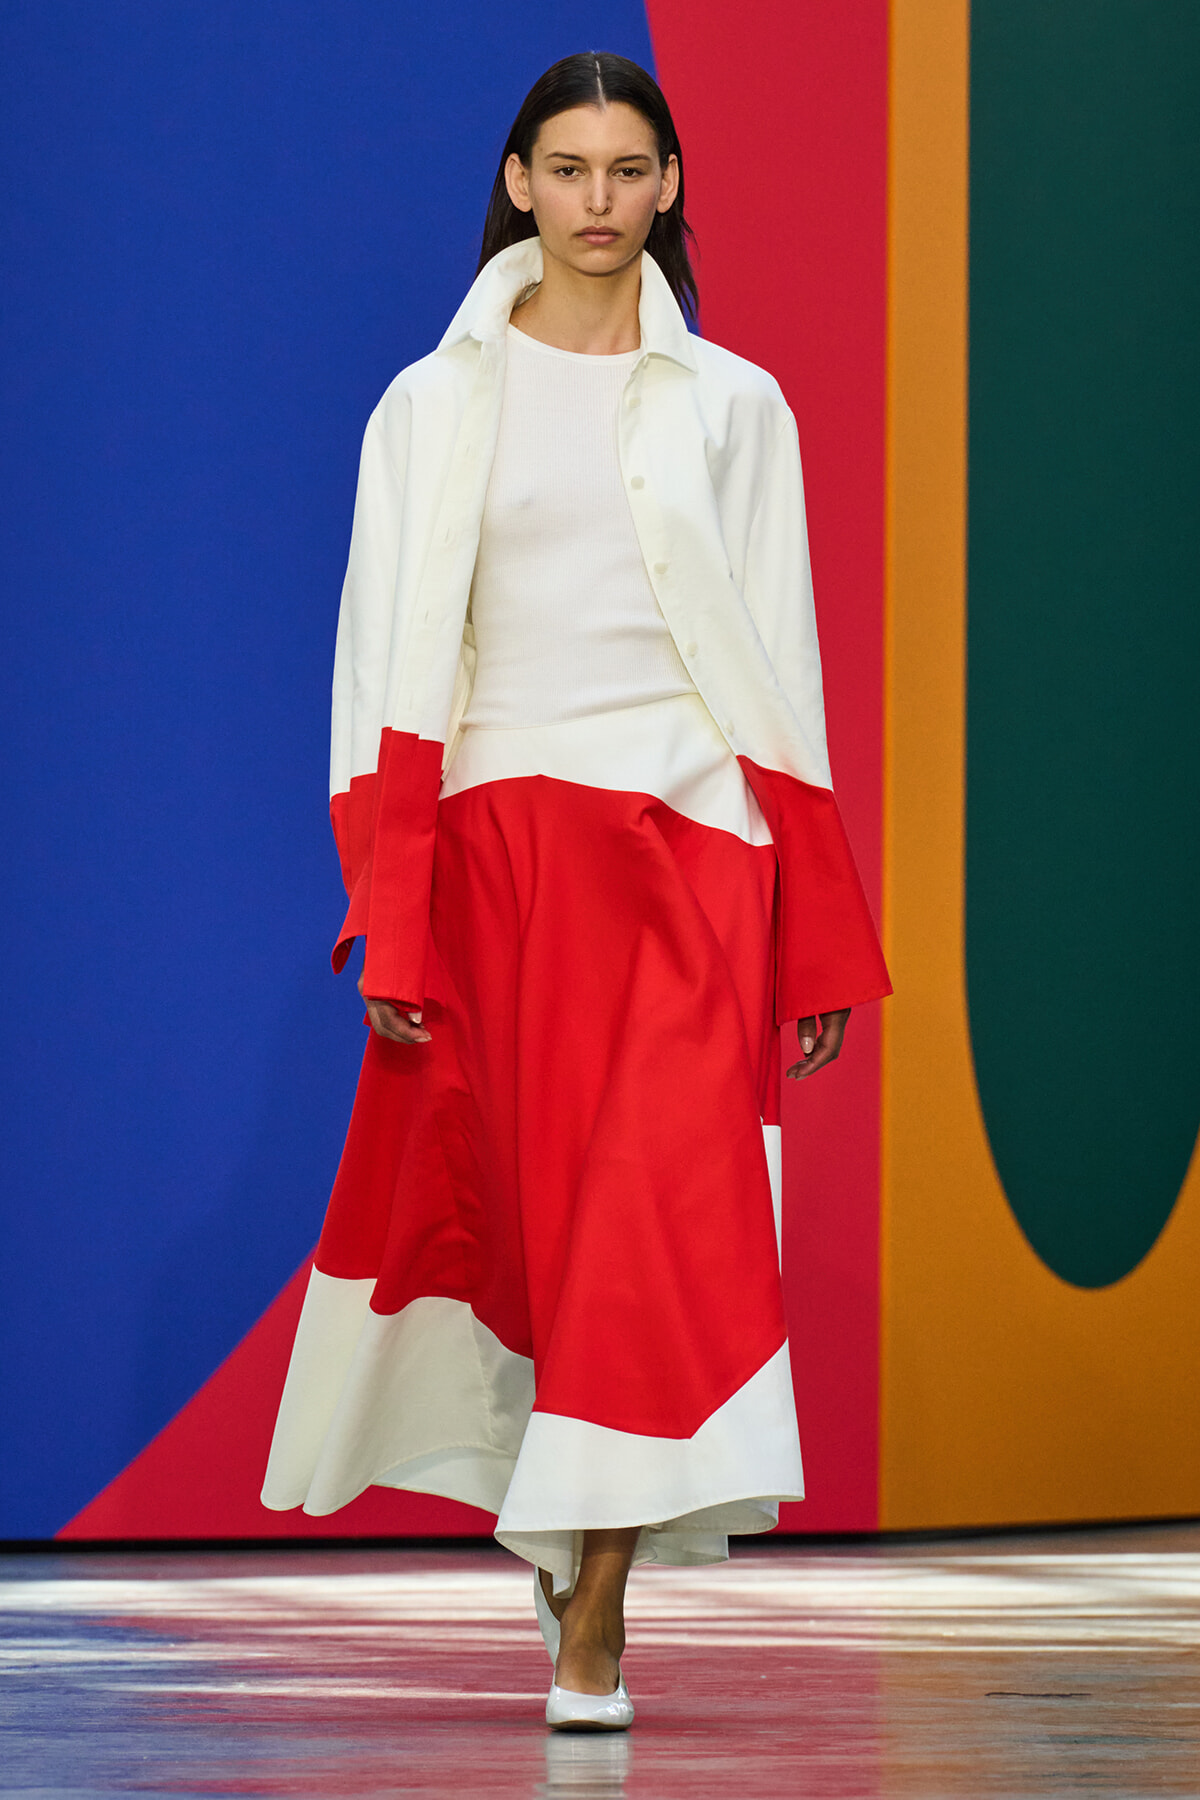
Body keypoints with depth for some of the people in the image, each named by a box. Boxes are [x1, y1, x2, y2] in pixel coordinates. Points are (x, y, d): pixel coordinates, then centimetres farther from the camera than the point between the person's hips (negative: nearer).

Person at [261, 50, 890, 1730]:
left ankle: (592, 1609, -10)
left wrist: (821, 945, 4)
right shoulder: (437, 405, 7)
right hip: (497, 837, 1)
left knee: (657, 1201, -12)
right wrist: (391, 932, -6)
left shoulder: (733, 406, 8)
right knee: (535, 1206, 4)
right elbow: (390, 664, 3)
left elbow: (785, 673, 8)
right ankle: (587, 1532, 29)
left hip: (688, 842, 0)